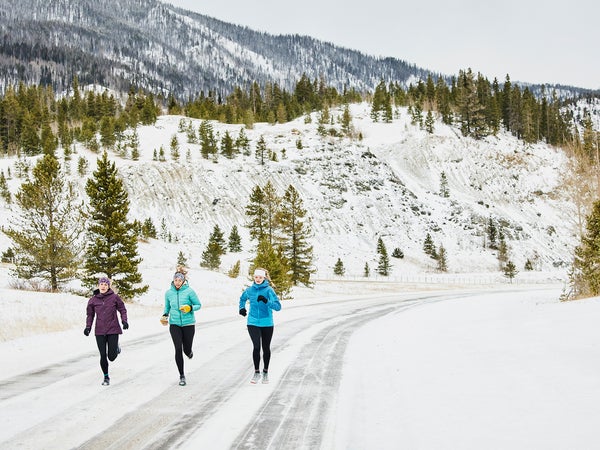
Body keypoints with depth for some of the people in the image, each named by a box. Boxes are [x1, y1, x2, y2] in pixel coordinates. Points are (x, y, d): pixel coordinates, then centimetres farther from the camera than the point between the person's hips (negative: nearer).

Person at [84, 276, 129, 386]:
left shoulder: (114, 297, -3)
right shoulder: (93, 300, 3)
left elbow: (122, 309, 6)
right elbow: (90, 315, 12)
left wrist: (124, 320, -8)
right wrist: (88, 327, 1)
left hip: (113, 330, -2)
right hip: (100, 332, 2)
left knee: (111, 357, -2)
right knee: (103, 356, 0)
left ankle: (116, 348, 34)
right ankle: (106, 377, 20)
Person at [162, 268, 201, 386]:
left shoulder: (189, 291, -8)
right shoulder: (168, 293, 2)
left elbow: (198, 305, -1)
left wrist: (190, 308, -20)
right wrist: (165, 315, -2)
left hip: (188, 324, -1)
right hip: (174, 324, 2)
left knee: (186, 350, 4)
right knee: (178, 349, -8)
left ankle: (189, 352, 46)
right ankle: (181, 376, 2)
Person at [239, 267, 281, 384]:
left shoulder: (269, 290, -9)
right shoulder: (249, 290, 3)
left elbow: (278, 306, -18)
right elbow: (242, 299, 26)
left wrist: (266, 301, -32)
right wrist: (242, 308, 10)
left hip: (267, 324, -1)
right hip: (253, 323, 1)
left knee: (266, 348, 10)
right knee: (256, 346, -11)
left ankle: (265, 372, 25)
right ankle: (256, 372, 0)